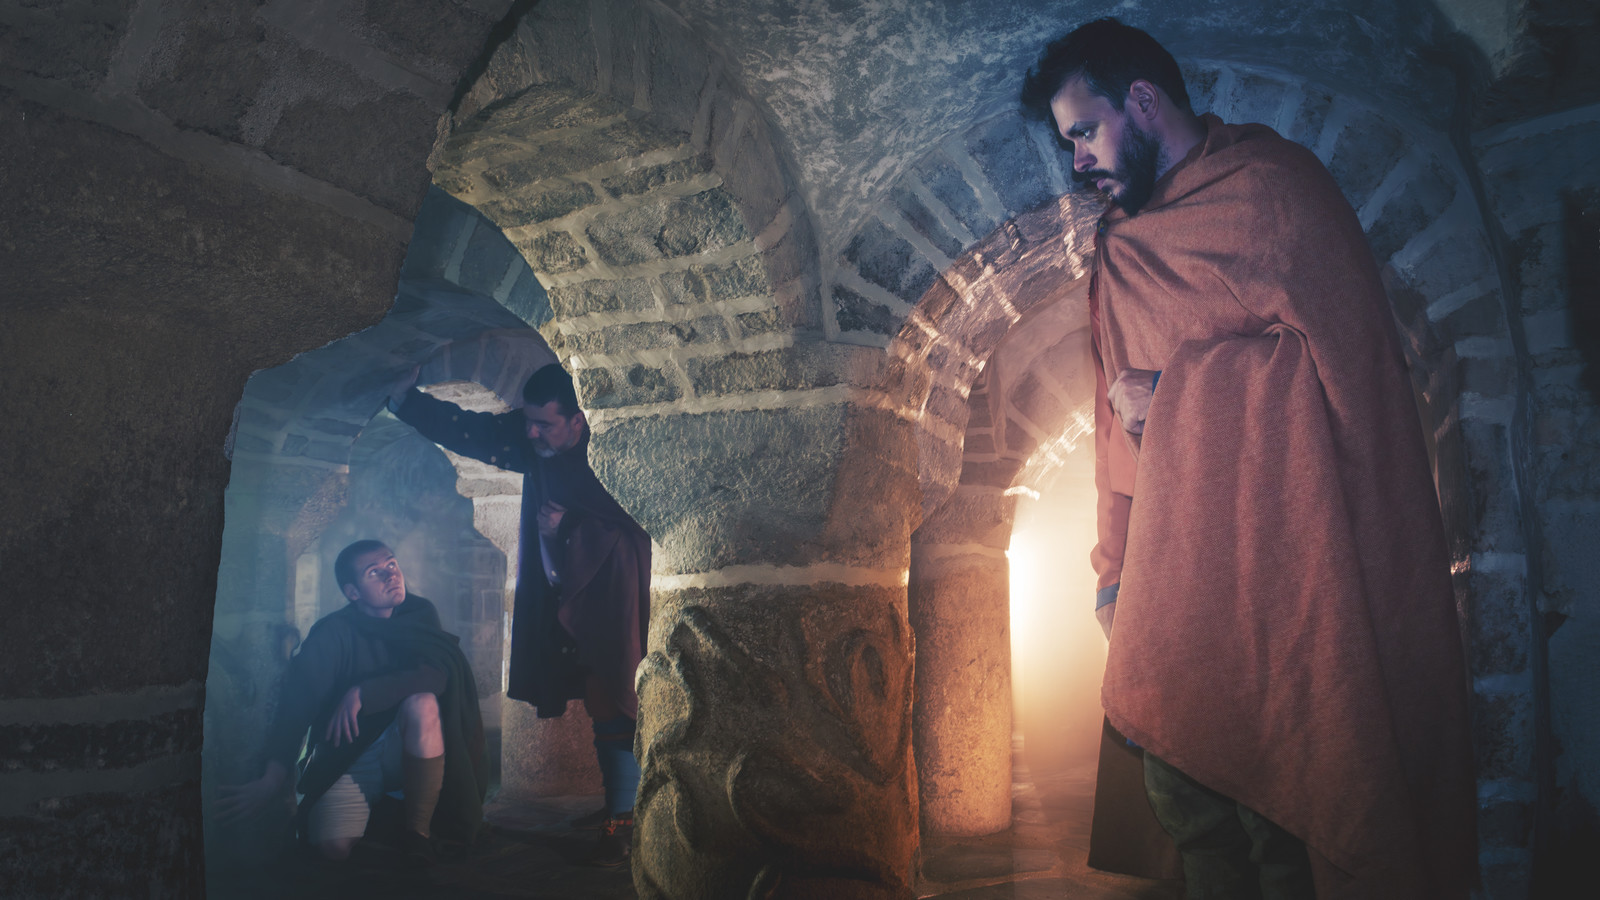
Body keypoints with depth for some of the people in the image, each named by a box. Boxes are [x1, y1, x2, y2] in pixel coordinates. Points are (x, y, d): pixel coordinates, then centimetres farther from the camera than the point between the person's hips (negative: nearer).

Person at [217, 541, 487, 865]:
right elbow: (297, 704, -17)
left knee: (422, 703, -32)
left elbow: (439, 673, -19)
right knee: (333, 845, -25)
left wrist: (362, 694, -25)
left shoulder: (420, 615, -3)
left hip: (409, 753, 1)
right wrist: (272, 781, -28)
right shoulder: (331, 635, -8)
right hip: (346, 759, -1)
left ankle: (418, 829, -15)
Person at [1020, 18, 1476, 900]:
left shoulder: (1273, 184, -1)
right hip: (1173, 579, 6)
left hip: (1277, 556, -6)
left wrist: (1171, 389, -8)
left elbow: (1343, 350, -12)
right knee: (1187, 799, 8)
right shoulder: (1123, 246, 18)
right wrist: (1116, 570, 14)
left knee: (1281, 809, -4)